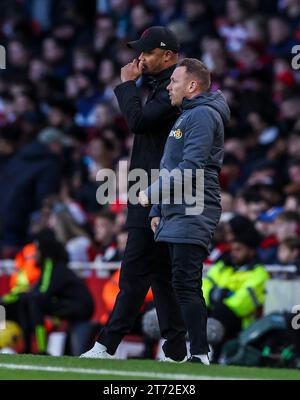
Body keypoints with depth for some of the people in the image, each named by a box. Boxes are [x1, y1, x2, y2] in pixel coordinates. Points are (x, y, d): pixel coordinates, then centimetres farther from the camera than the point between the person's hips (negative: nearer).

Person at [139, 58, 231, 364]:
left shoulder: (203, 115, -9)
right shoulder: (186, 116, 24)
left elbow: (190, 168, -20)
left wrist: (152, 192, -14)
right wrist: (158, 210, 19)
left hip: (193, 216, -11)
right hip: (176, 215, 11)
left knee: (185, 286, -16)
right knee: (183, 286, 10)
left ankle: (199, 355, -19)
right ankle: (180, 352, 13)